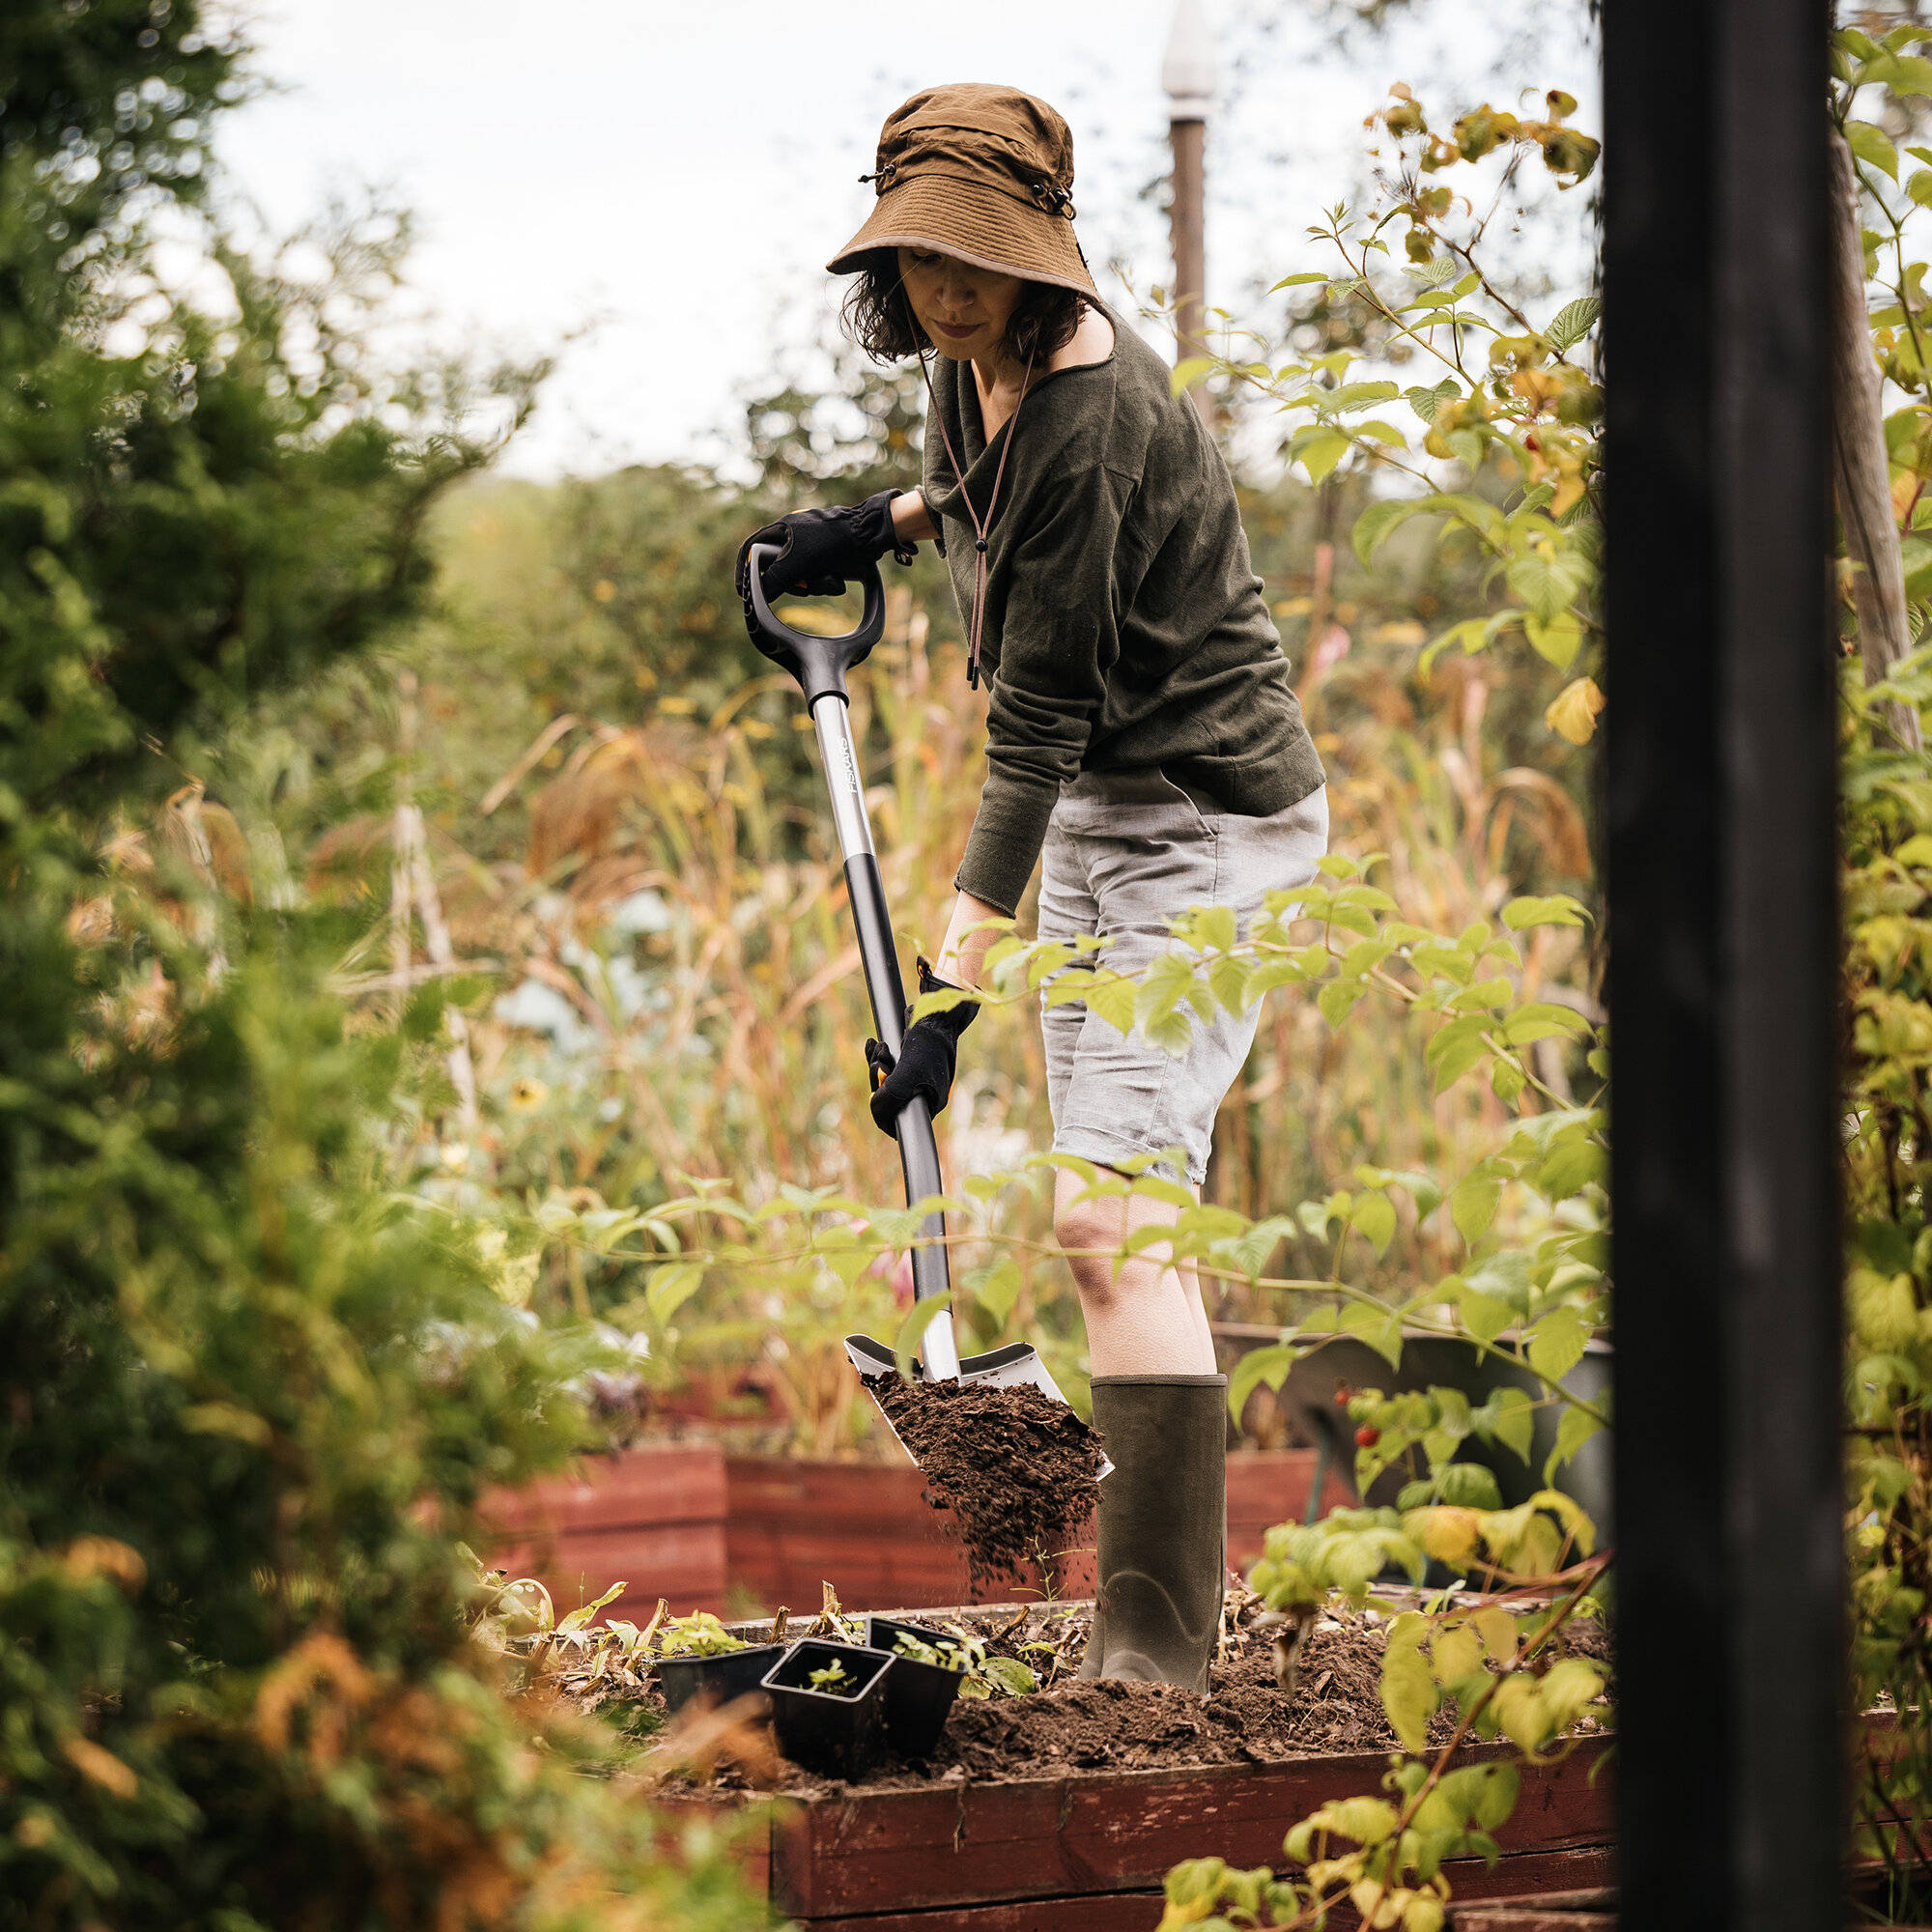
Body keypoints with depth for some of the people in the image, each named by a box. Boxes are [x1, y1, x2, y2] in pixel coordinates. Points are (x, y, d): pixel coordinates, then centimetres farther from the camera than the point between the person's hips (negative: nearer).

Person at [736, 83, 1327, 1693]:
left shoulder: (1094, 421, -26)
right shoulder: (981, 357, 1)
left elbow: (1037, 725, -26)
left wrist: (957, 987, -25)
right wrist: (884, 523, 14)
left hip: (1211, 820, -10)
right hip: (1102, 811, 10)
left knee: (1111, 1215, -18)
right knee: (1135, 1217, 13)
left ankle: (1156, 1648, -18)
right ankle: (1177, 1602, 21)